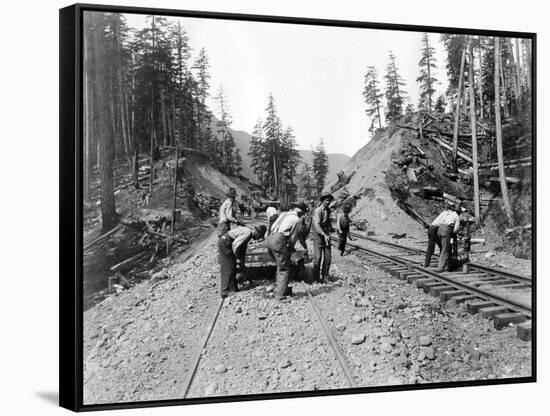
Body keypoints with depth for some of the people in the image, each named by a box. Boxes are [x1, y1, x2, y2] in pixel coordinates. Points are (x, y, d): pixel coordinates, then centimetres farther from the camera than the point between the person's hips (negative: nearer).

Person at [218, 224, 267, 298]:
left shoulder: (247, 231, 16)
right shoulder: (248, 233, -16)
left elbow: (243, 249, 24)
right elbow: (235, 245, -24)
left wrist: (242, 261, 25)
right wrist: (238, 258, -11)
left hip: (223, 242, 10)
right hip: (225, 243, -10)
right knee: (229, 268, -4)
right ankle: (226, 292, 0)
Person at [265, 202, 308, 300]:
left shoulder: (284, 214, 19)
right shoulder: (296, 219, -1)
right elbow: (293, 237, 2)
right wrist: (291, 247, 21)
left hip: (269, 238, 8)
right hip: (279, 241, -8)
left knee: (281, 266, 23)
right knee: (284, 269, 1)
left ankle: (278, 287, 29)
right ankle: (280, 294, -2)